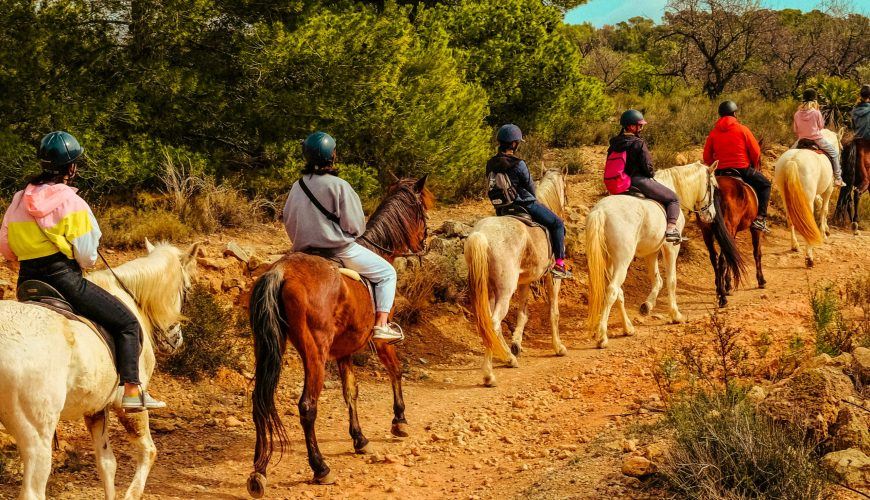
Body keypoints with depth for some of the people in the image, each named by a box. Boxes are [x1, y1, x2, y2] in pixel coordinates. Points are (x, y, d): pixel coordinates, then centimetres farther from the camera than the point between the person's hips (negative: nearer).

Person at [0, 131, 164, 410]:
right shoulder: (70, 202, -10)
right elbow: (86, 255, -9)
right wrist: (89, 262, 13)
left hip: (27, 283, 7)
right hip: (64, 279, -7)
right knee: (127, 323, 1)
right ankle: (132, 390, -10)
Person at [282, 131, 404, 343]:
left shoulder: (297, 186, 3)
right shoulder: (338, 185, -16)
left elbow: (287, 219, 12)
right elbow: (354, 225, -14)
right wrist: (356, 232, 9)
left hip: (305, 250, 7)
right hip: (340, 249, -7)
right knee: (386, 273, 5)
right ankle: (381, 325, -6)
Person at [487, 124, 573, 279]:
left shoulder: (491, 164, -2)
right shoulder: (518, 164, -21)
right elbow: (531, 188, -9)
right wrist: (531, 198, 14)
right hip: (525, 205, -8)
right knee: (557, 224, 7)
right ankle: (559, 264, 2)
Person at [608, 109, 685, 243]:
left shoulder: (614, 143, 7)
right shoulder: (638, 143, -15)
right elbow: (647, 167, -16)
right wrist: (652, 174, 7)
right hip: (639, 180, -8)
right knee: (673, 199, 4)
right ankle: (671, 229, -13)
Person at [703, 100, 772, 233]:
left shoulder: (713, 133, 4)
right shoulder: (742, 129, -6)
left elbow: (707, 157, 6)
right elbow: (756, 151, -6)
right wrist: (754, 166, 12)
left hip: (720, 172, 4)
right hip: (743, 170, -3)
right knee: (764, 184, 17)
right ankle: (760, 217, 2)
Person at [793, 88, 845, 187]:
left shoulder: (797, 114, -6)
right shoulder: (816, 112, -14)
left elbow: (795, 130, 2)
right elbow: (821, 126, -2)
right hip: (817, 139, -2)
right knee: (834, 153, 16)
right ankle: (838, 178, 14)